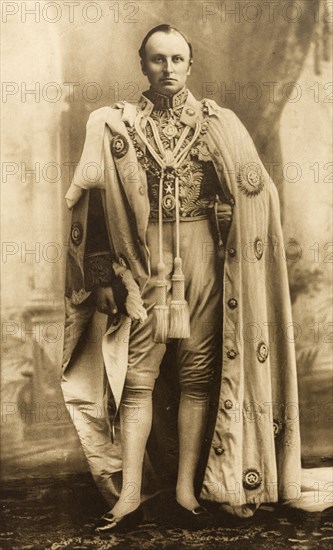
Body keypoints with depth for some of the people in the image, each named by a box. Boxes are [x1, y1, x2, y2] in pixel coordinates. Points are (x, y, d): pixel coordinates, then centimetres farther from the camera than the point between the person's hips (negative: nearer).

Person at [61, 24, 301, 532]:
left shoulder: (220, 125, 6)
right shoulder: (114, 125, 6)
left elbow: (255, 200, 7)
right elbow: (92, 205, 4)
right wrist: (105, 273, -1)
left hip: (202, 257, 1)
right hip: (141, 261, 0)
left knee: (199, 372, 2)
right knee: (137, 375, 0)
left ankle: (188, 488, 11)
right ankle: (129, 494, 5)